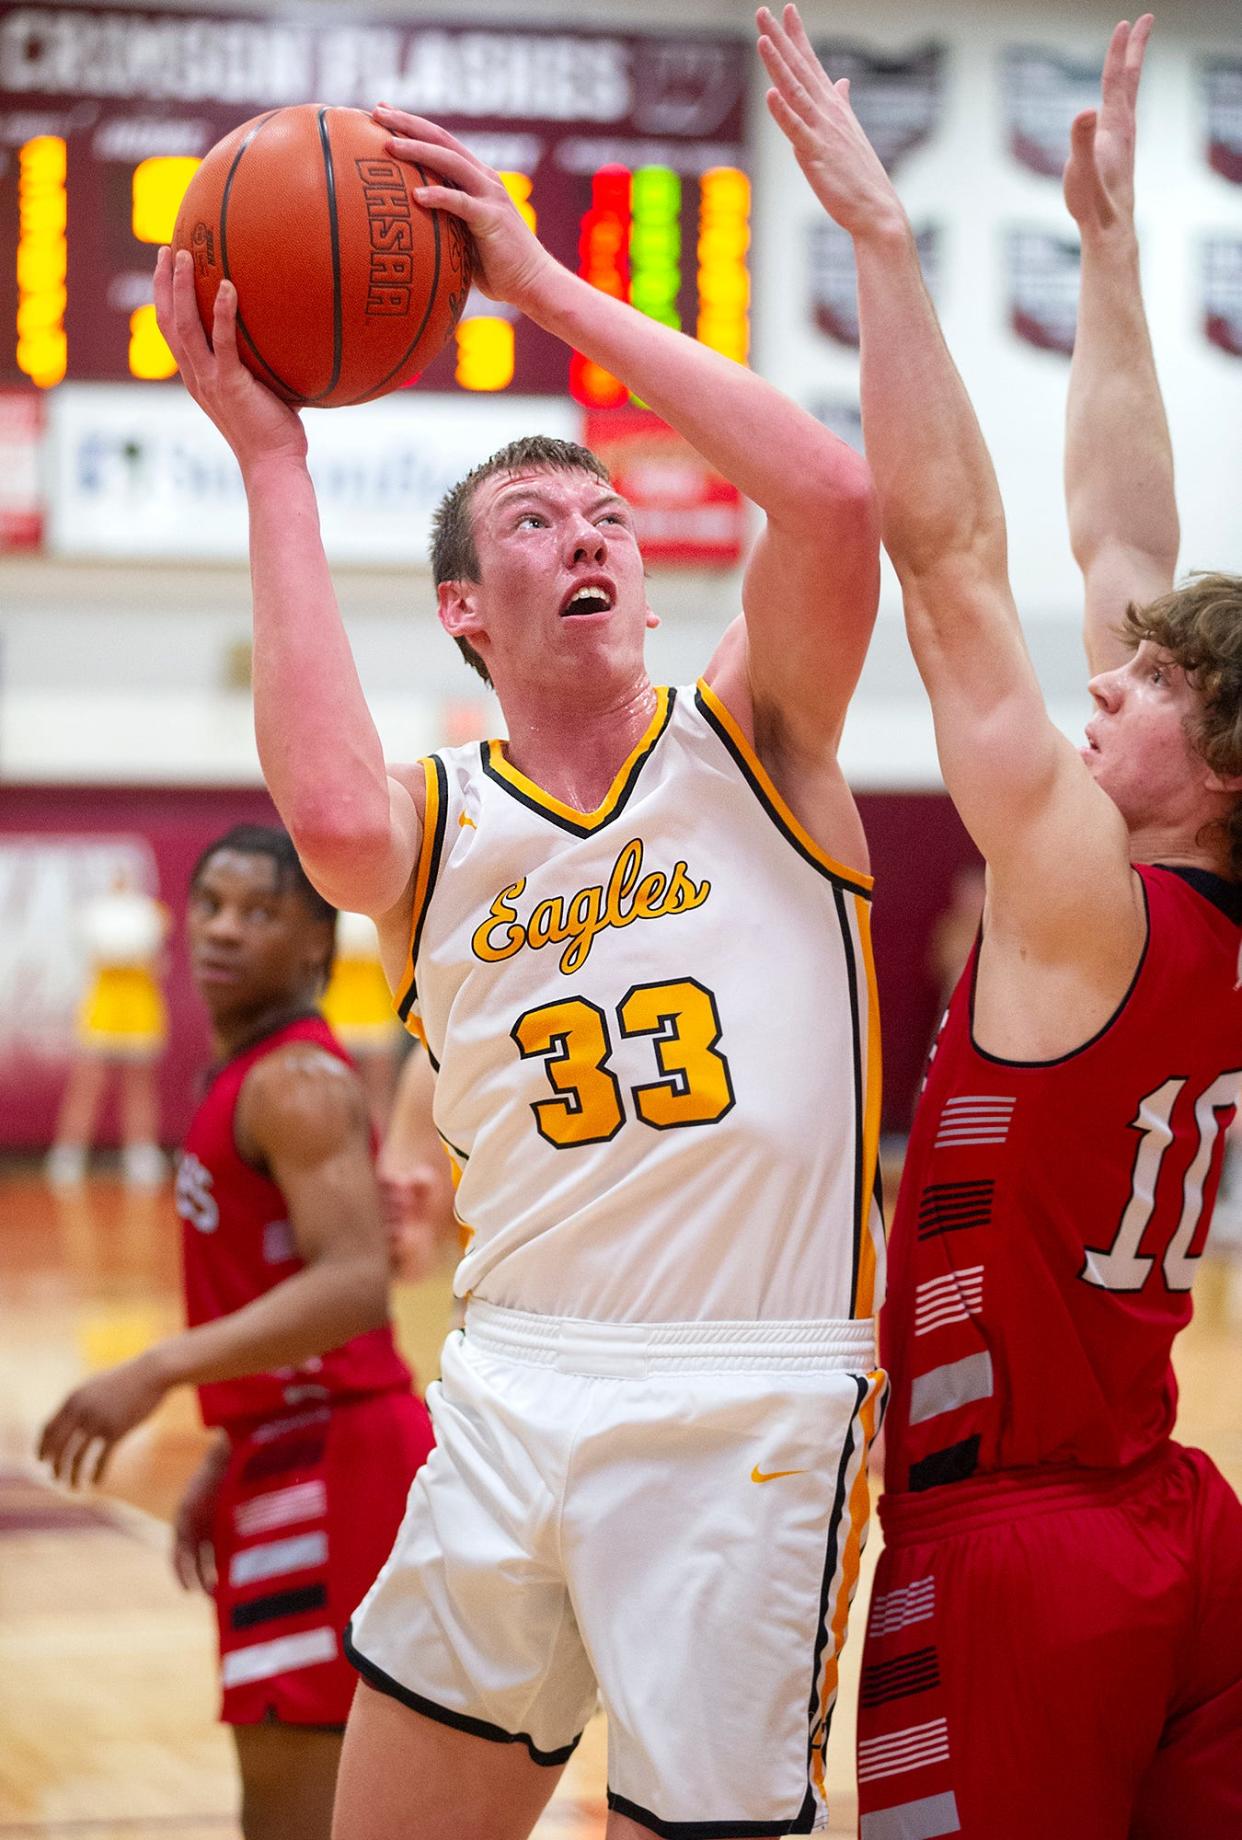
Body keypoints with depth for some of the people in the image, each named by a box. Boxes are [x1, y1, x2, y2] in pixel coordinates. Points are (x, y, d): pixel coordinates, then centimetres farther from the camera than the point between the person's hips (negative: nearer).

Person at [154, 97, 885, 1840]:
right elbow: (331, 816, -20)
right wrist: (269, 458, -13)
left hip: (751, 1410, -3)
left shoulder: (749, 745, 3)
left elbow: (834, 496, -16)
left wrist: (551, 287, -11)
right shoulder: (437, 820, 6)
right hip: (507, 1400, 3)